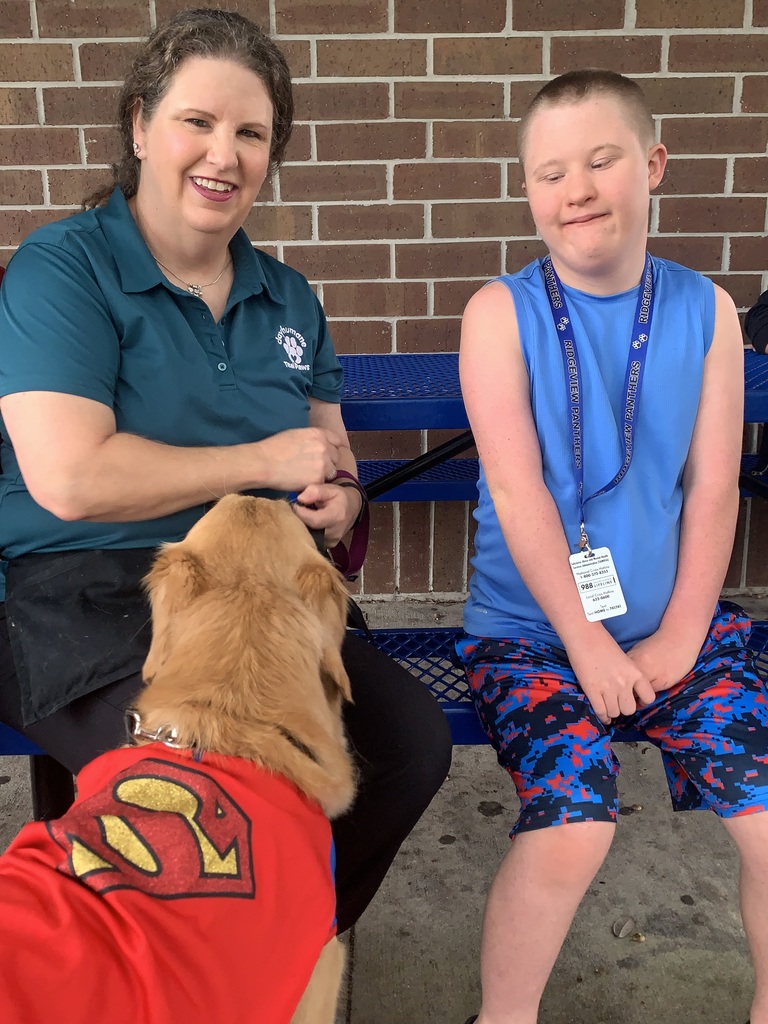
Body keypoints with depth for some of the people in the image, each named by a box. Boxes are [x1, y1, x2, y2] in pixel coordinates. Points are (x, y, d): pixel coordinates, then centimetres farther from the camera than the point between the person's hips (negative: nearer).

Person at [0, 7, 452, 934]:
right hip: (89, 613, -5)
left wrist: (335, 502, -5)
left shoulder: (286, 299, 15)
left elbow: (329, 460, 22)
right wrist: (265, 460, -10)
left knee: (416, 739, -14)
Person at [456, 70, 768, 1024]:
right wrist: (587, 644, -13)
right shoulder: (501, 311, -4)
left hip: (672, 624, 3)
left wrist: (679, 636, -7)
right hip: (530, 625, -3)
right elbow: (516, 488, -11)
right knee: (573, 822, -22)